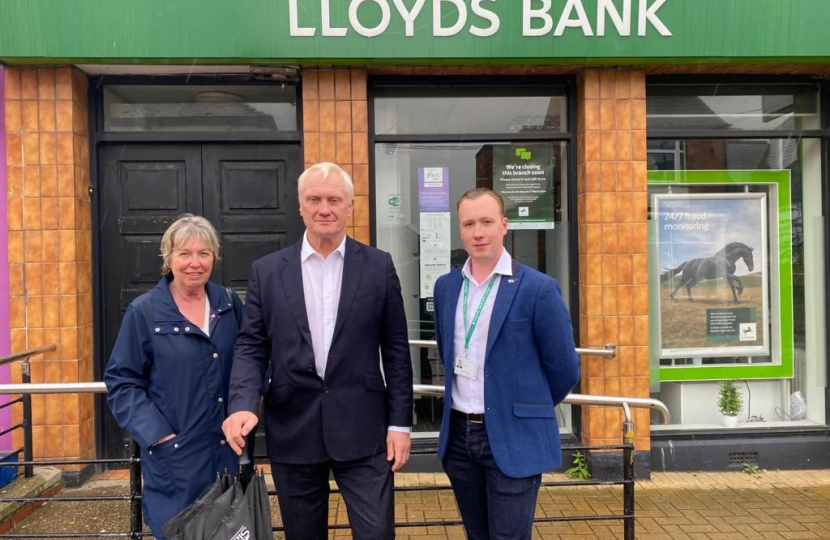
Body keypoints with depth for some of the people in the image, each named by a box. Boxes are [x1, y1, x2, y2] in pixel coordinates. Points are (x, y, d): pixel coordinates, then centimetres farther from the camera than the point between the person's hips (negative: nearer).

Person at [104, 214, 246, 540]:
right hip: (175, 454, -3)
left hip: (230, 448, 3)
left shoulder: (230, 304, 4)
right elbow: (121, 381, -5)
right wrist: (156, 433, -13)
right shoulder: (144, 311, -6)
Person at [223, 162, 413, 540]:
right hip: (292, 431, 2)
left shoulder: (378, 266, 1)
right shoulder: (267, 270, 3)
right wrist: (243, 405, -15)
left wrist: (400, 423, -1)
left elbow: (396, 349, 1)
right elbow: (250, 347, 2)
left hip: (362, 429, -1)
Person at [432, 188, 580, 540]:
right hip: (458, 436, 5)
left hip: (514, 439, -5)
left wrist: (527, 407, 8)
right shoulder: (446, 286, 4)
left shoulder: (538, 289, -12)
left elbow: (564, 369, -5)